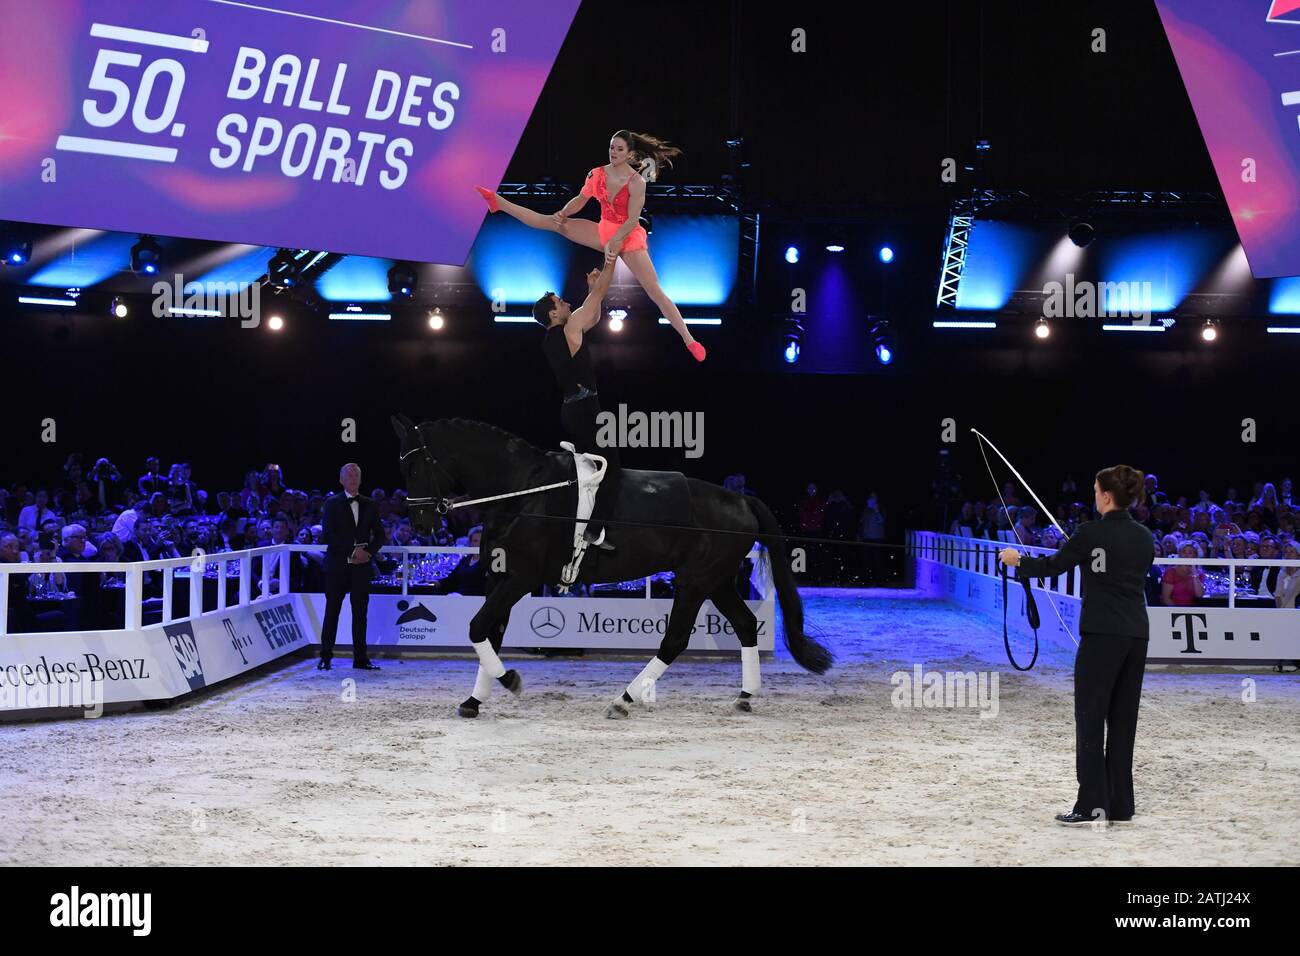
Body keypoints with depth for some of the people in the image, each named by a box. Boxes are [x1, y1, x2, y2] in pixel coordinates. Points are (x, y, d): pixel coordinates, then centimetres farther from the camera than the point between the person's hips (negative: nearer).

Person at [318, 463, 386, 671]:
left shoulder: (369, 505, 12)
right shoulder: (333, 504, 1)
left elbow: (379, 535, 11)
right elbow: (329, 535, -8)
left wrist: (368, 552, -7)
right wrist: (352, 551, -15)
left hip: (362, 566, 3)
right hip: (338, 565, -3)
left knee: (360, 612, 3)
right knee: (332, 611, 0)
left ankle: (360, 658, 6)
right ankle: (325, 657, 5)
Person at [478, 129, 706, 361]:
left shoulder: (637, 182, -19)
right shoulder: (597, 174, -3)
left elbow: (633, 220, -20)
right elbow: (580, 200, 9)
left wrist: (614, 243, -24)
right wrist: (563, 213, -8)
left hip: (629, 237, -5)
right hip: (604, 232, 5)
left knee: (655, 291, -12)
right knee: (555, 222, -4)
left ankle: (689, 340, -12)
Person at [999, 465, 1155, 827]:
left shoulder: (1092, 533, -9)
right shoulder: (1145, 538, 9)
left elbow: (1052, 567, 0)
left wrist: (1017, 560, 18)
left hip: (1102, 635, -6)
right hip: (1136, 635, 6)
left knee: (1090, 718, -2)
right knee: (1123, 719, 10)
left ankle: (1092, 804, -5)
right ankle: (1120, 805, 13)